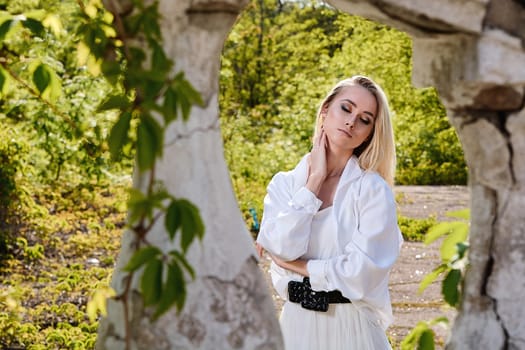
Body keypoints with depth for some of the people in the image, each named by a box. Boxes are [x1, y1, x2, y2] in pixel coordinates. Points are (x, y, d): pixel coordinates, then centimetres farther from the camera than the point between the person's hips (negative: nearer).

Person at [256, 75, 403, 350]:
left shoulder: (373, 189, -9)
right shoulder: (283, 184, 1)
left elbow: (360, 272, -18)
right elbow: (283, 248, -15)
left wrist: (296, 265, -9)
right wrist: (314, 180, -11)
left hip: (351, 326, -2)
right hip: (296, 323, 3)